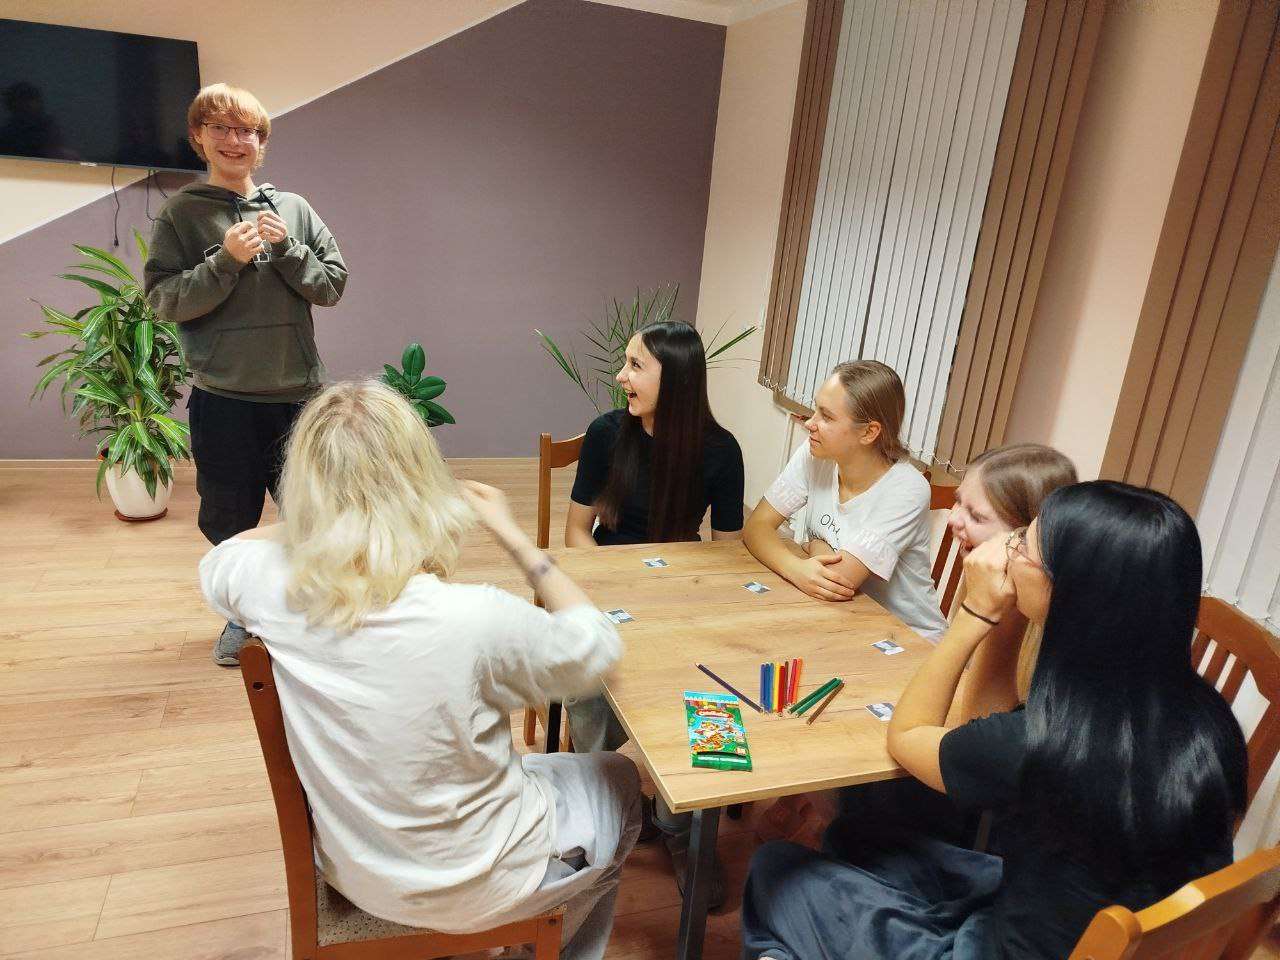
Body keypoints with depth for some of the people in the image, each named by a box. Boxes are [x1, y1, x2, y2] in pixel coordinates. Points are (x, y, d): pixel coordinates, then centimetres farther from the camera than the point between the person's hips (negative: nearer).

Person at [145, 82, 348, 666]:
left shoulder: (293, 209, 6)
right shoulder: (181, 213, 2)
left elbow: (332, 285, 3)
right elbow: (161, 300, -5)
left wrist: (286, 248, -12)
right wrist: (227, 259, -16)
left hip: (298, 393, 1)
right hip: (222, 398, -1)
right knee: (229, 519, 10)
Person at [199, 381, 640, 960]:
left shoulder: (274, 587, -22)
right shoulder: (477, 620, -37)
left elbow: (216, 562, 5)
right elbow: (597, 649, -16)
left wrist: (324, 519, -2)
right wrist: (513, 536, -11)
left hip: (351, 869, 5)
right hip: (470, 890, -4)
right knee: (619, 782, 24)